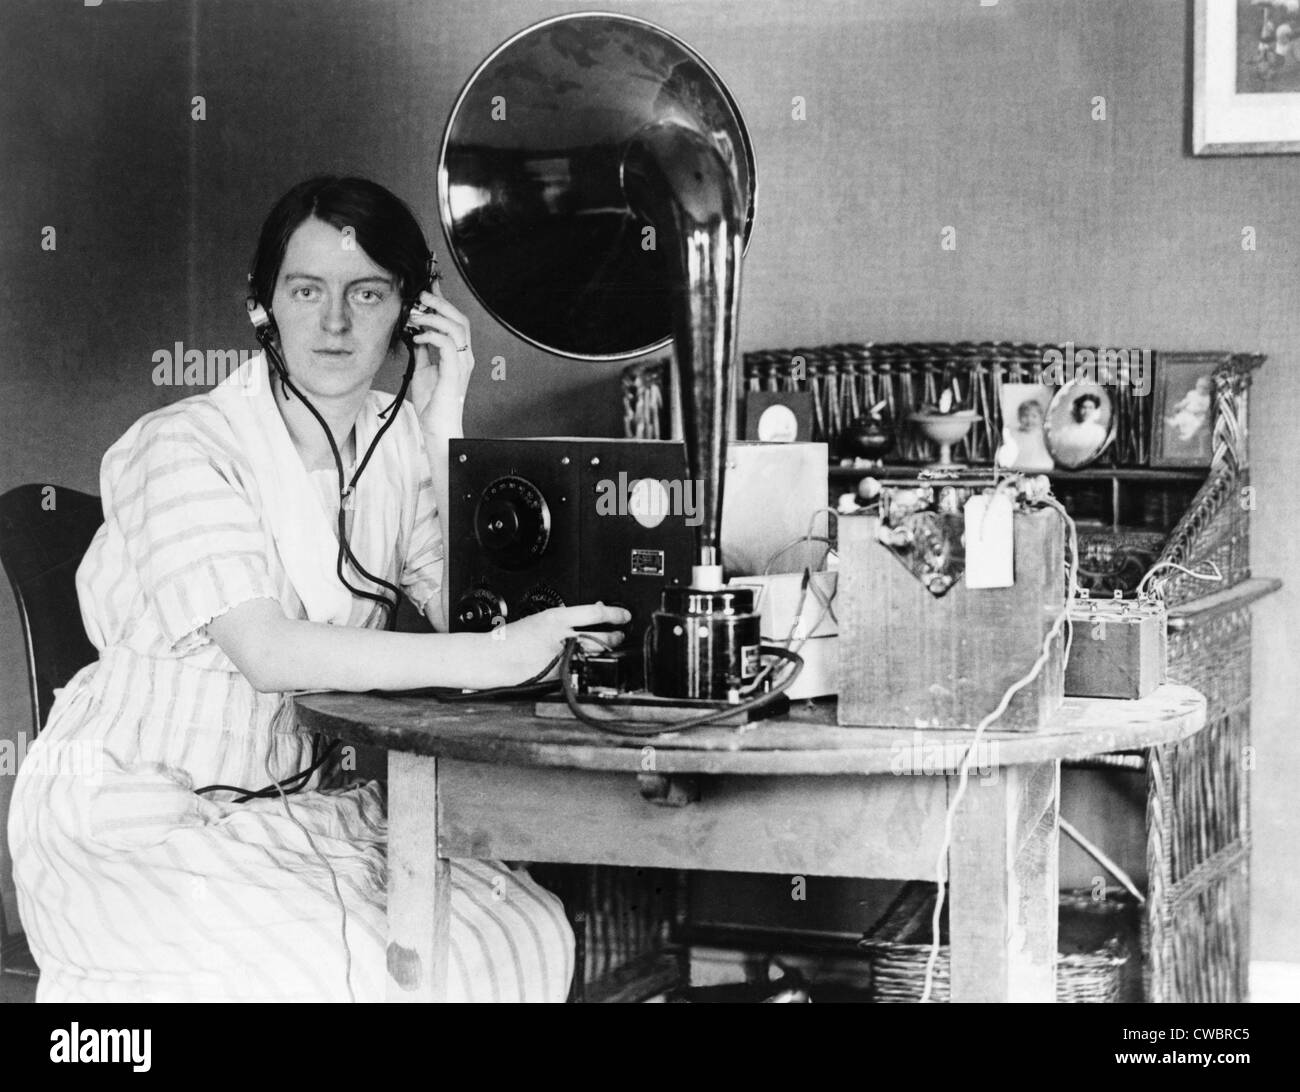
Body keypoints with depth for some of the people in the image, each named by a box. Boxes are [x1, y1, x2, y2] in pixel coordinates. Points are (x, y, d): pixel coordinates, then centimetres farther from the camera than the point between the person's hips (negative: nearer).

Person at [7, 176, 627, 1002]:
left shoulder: (398, 440, 4)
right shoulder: (182, 448, -15)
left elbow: (463, 613, -7)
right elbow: (267, 653, -28)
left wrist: (442, 428, -10)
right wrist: (493, 659, -35)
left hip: (299, 798, 6)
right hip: (137, 817, -5)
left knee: (532, 937, -13)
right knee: (333, 967, -27)